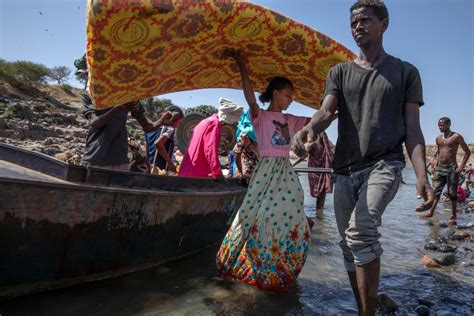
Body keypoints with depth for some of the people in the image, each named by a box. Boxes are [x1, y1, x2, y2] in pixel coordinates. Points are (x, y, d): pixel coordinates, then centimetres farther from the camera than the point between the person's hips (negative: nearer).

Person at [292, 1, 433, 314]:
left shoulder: (406, 72, 10)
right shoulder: (340, 72, 14)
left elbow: (412, 128, 4)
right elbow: (327, 110, -4)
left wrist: (422, 175, -11)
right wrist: (309, 129, -29)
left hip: (385, 163, -3)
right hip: (345, 170, 4)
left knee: (362, 229, -27)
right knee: (350, 246, 8)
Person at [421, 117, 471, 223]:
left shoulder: (456, 137, -5)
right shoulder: (438, 138, 11)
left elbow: (467, 152, -2)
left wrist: (461, 166, -10)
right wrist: (435, 165, 11)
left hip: (451, 168, -5)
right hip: (439, 168, 5)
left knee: (452, 193, -1)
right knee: (436, 191, 4)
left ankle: (453, 216, 8)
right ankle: (431, 212, 9)